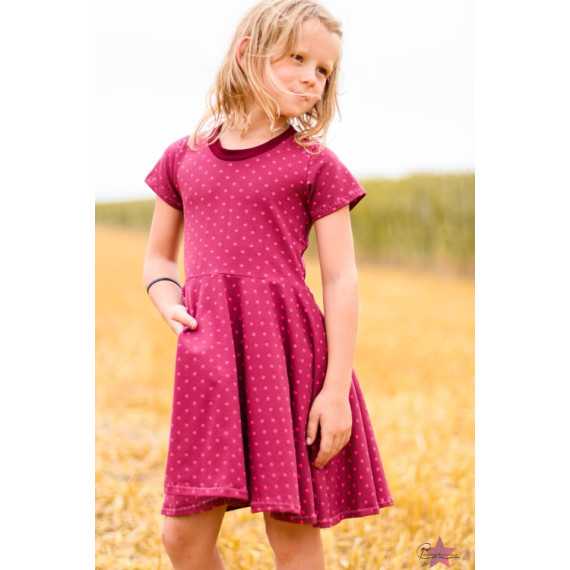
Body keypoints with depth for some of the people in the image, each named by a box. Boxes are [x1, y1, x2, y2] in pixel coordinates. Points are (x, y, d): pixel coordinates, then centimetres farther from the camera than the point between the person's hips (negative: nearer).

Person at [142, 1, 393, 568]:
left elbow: (341, 278, -2)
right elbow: (158, 259, 22)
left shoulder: (314, 164, 3)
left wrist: (336, 389, -9)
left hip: (286, 351, -3)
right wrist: (168, 302, -1)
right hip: (207, 360, 3)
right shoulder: (184, 158, 12)